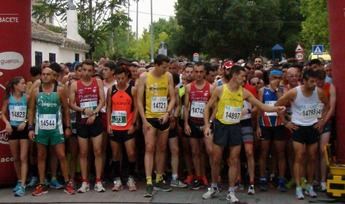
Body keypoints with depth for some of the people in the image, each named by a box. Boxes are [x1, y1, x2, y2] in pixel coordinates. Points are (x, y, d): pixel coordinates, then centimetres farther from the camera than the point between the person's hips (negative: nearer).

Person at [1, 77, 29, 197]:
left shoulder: (26, 98, -5)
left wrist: (25, 122, -18)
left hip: (23, 129, -3)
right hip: (12, 129, 3)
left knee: (23, 158, -6)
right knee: (15, 158, 12)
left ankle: (22, 185, -7)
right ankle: (19, 181, 27)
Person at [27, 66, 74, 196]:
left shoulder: (60, 90, -1)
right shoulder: (35, 91, 3)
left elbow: (66, 109, 4)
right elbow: (31, 110, 6)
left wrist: (68, 127, 0)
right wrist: (30, 128, -1)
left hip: (56, 128, -2)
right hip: (40, 128, 2)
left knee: (61, 156, 0)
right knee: (41, 156, 7)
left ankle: (67, 183, 11)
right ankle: (42, 185, 15)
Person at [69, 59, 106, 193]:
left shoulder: (98, 82, 2)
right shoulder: (75, 85, 1)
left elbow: (102, 101, -2)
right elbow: (71, 104, -1)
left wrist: (94, 113, -14)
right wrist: (83, 110, -16)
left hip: (96, 120, 0)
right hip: (82, 121, 0)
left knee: (98, 151, 0)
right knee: (83, 153, 5)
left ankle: (98, 182, 7)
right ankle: (85, 182, 12)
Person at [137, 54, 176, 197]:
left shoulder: (168, 77, 0)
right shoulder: (144, 77, -7)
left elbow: (172, 98, 2)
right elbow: (139, 100, -6)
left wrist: (167, 113, -14)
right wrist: (144, 120, -11)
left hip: (164, 118, 3)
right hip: (150, 118, -3)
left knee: (161, 149, 11)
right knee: (149, 149, -7)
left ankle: (159, 181, 22)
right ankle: (149, 183, -6)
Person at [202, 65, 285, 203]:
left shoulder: (244, 92, -1)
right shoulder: (220, 90, -8)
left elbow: (261, 106, 1)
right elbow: (208, 107, -3)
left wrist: (276, 109, -13)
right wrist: (207, 125, -11)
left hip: (235, 128, 2)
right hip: (221, 126, -2)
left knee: (234, 160, 3)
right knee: (216, 159, 4)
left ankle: (231, 192, 12)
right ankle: (214, 187, 23)